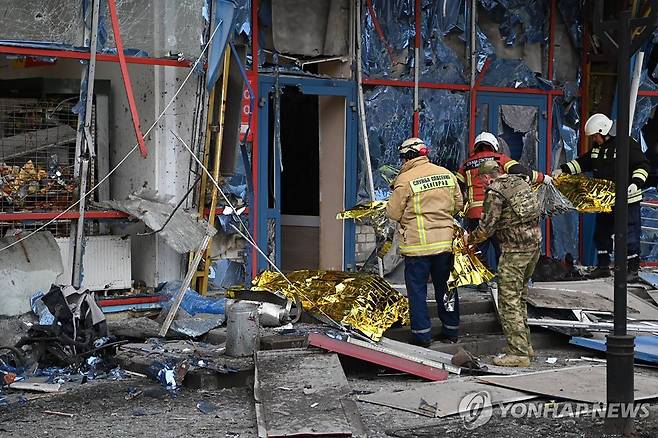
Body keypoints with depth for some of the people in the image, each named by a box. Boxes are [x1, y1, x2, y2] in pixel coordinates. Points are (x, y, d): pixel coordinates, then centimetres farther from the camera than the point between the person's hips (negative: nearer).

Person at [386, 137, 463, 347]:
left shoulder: (405, 180, -12)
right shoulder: (447, 174, 4)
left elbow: (394, 213, -7)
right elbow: (458, 205, 13)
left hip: (418, 244, -5)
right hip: (445, 241, 5)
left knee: (417, 289, 5)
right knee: (445, 286, 16)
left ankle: (422, 334, 7)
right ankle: (451, 330, 24)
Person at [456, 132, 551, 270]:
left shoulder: (467, 164, 16)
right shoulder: (500, 159, 7)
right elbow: (520, 171, -3)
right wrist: (542, 177, 7)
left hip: (474, 214, 3)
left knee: (478, 254, 9)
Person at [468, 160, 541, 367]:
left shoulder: (495, 192, -11)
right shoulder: (521, 182, 13)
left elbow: (486, 227, -11)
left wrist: (470, 239, 7)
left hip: (515, 249, -9)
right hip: (534, 243, 9)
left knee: (509, 300, -4)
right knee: (520, 297, 19)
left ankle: (518, 352, -5)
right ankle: (525, 344, 25)